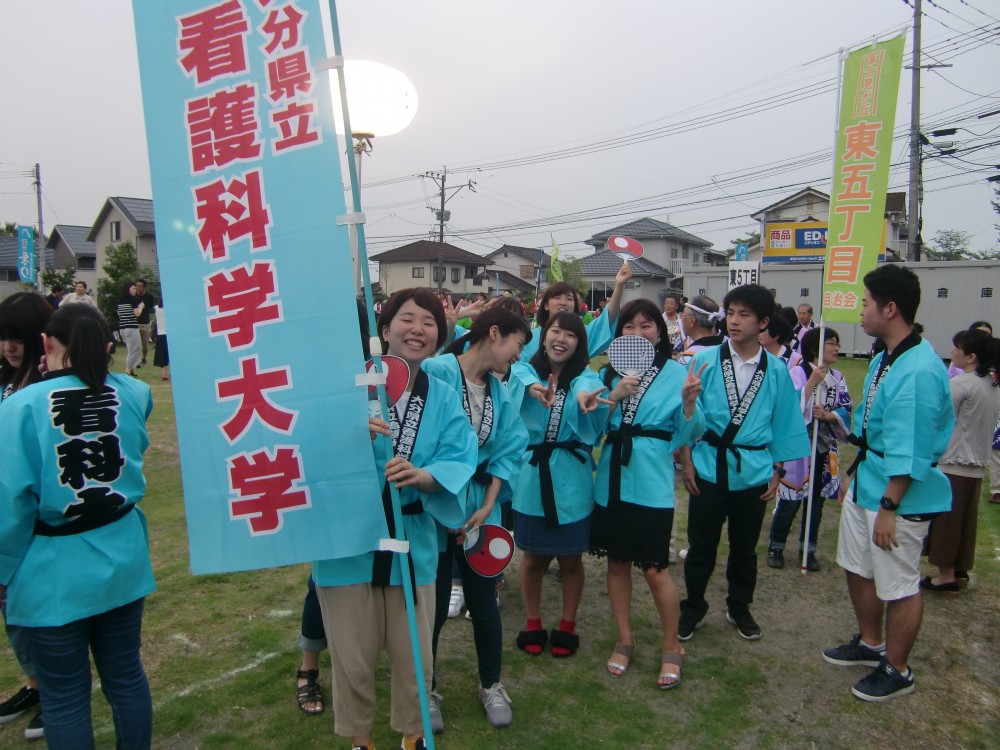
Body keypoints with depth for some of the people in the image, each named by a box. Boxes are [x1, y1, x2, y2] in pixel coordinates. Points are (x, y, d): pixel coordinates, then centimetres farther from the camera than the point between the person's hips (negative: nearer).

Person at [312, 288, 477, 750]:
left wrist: (422, 476, -29)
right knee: (353, 657, 12)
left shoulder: (444, 398, 2)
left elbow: (459, 459, -10)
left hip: (412, 543, 2)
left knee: (413, 655, 15)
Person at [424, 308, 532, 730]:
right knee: (432, 604, 9)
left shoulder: (501, 393, 5)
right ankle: (425, 692, 33)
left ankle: (491, 686, 36)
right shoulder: (435, 372, -17)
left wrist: (487, 507, -7)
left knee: (483, 600, 13)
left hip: (480, 507, 5)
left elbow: (509, 452, 3)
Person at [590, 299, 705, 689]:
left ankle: (671, 647, 22)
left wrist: (689, 401, -23)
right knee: (616, 561, 12)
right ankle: (625, 639, 31)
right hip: (612, 479, 4)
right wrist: (614, 396, -15)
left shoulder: (676, 372, -1)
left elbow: (689, 433, -5)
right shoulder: (610, 372, 9)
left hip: (652, 483, -4)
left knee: (654, 569, -1)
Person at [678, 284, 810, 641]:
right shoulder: (706, 360, -6)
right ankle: (692, 608, 29)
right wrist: (686, 460, -5)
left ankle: (739, 608, 37)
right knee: (701, 545, 8)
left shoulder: (776, 370, -1)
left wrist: (777, 471, 5)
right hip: (708, 467, -1)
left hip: (753, 471, 2)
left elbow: (783, 423, 5)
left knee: (744, 546, 16)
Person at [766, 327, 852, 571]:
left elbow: (846, 411, 1)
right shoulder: (797, 373, -11)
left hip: (825, 450, 6)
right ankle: (775, 547, 18)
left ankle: (808, 549, 27)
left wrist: (827, 415, -18)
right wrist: (812, 381, -25)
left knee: (817, 500, 13)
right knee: (790, 500, 0)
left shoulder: (837, 378, 7)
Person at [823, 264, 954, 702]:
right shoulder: (884, 359, 6)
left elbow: (910, 452, -25)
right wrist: (853, 475, 19)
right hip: (866, 483, 10)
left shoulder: (919, 371, -25)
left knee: (899, 586, 8)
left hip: (899, 495, -10)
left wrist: (888, 507, -21)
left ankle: (896, 671, 28)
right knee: (858, 569, 22)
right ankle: (870, 644, 43)